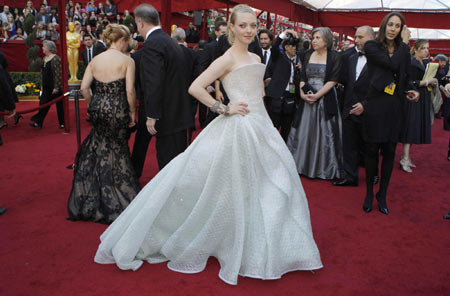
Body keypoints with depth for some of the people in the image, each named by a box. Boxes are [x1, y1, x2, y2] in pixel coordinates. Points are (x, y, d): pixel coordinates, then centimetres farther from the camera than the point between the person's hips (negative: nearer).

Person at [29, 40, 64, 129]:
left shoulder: (55, 59, -15)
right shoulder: (45, 58, 12)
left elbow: (58, 74, -18)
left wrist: (56, 87, -20)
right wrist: (42, 86, 17)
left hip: (55, 87, -8)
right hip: (47, 87, 8)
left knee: (59, 105, 3)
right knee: (43, 104, 6)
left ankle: (63, 123, 14)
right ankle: (38, 122, 10)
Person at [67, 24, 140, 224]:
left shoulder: (95, 60, 5)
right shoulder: (127, 61, -8)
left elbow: (84, 88, 1)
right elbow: (130, 91, -14)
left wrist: (94, 104, 13)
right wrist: (132, 111, -3)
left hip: (98, 108, 5)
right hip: (117, 109, -4)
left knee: (100, 145, 22)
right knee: (117, 147, 12)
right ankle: (115, 197, 22)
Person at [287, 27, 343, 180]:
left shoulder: (334, 57, -3)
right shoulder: (308, 55, 10)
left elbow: (333, 80, -9)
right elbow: (302, 77, 8)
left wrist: (317, 95, -16)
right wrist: (302, 92, -9)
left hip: (325, 99, -4)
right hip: (307, 98, 4)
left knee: (325, 133, 1)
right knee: (304, 131, 7)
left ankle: (325, 168, 13)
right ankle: (303, 164, 19)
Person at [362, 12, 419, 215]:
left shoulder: (403, 50, 11)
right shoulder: (372, 46, -3)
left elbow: (405, 78, 20)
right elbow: (392, 64, -18)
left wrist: (411, 91, 1)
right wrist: (405, 44, -6)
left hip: (394, 106, 4)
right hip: (375, 104, -4)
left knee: (389, 151, 7)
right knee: (372, 150, 2)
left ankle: (382, 196, 19)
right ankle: (369, 194, 17)